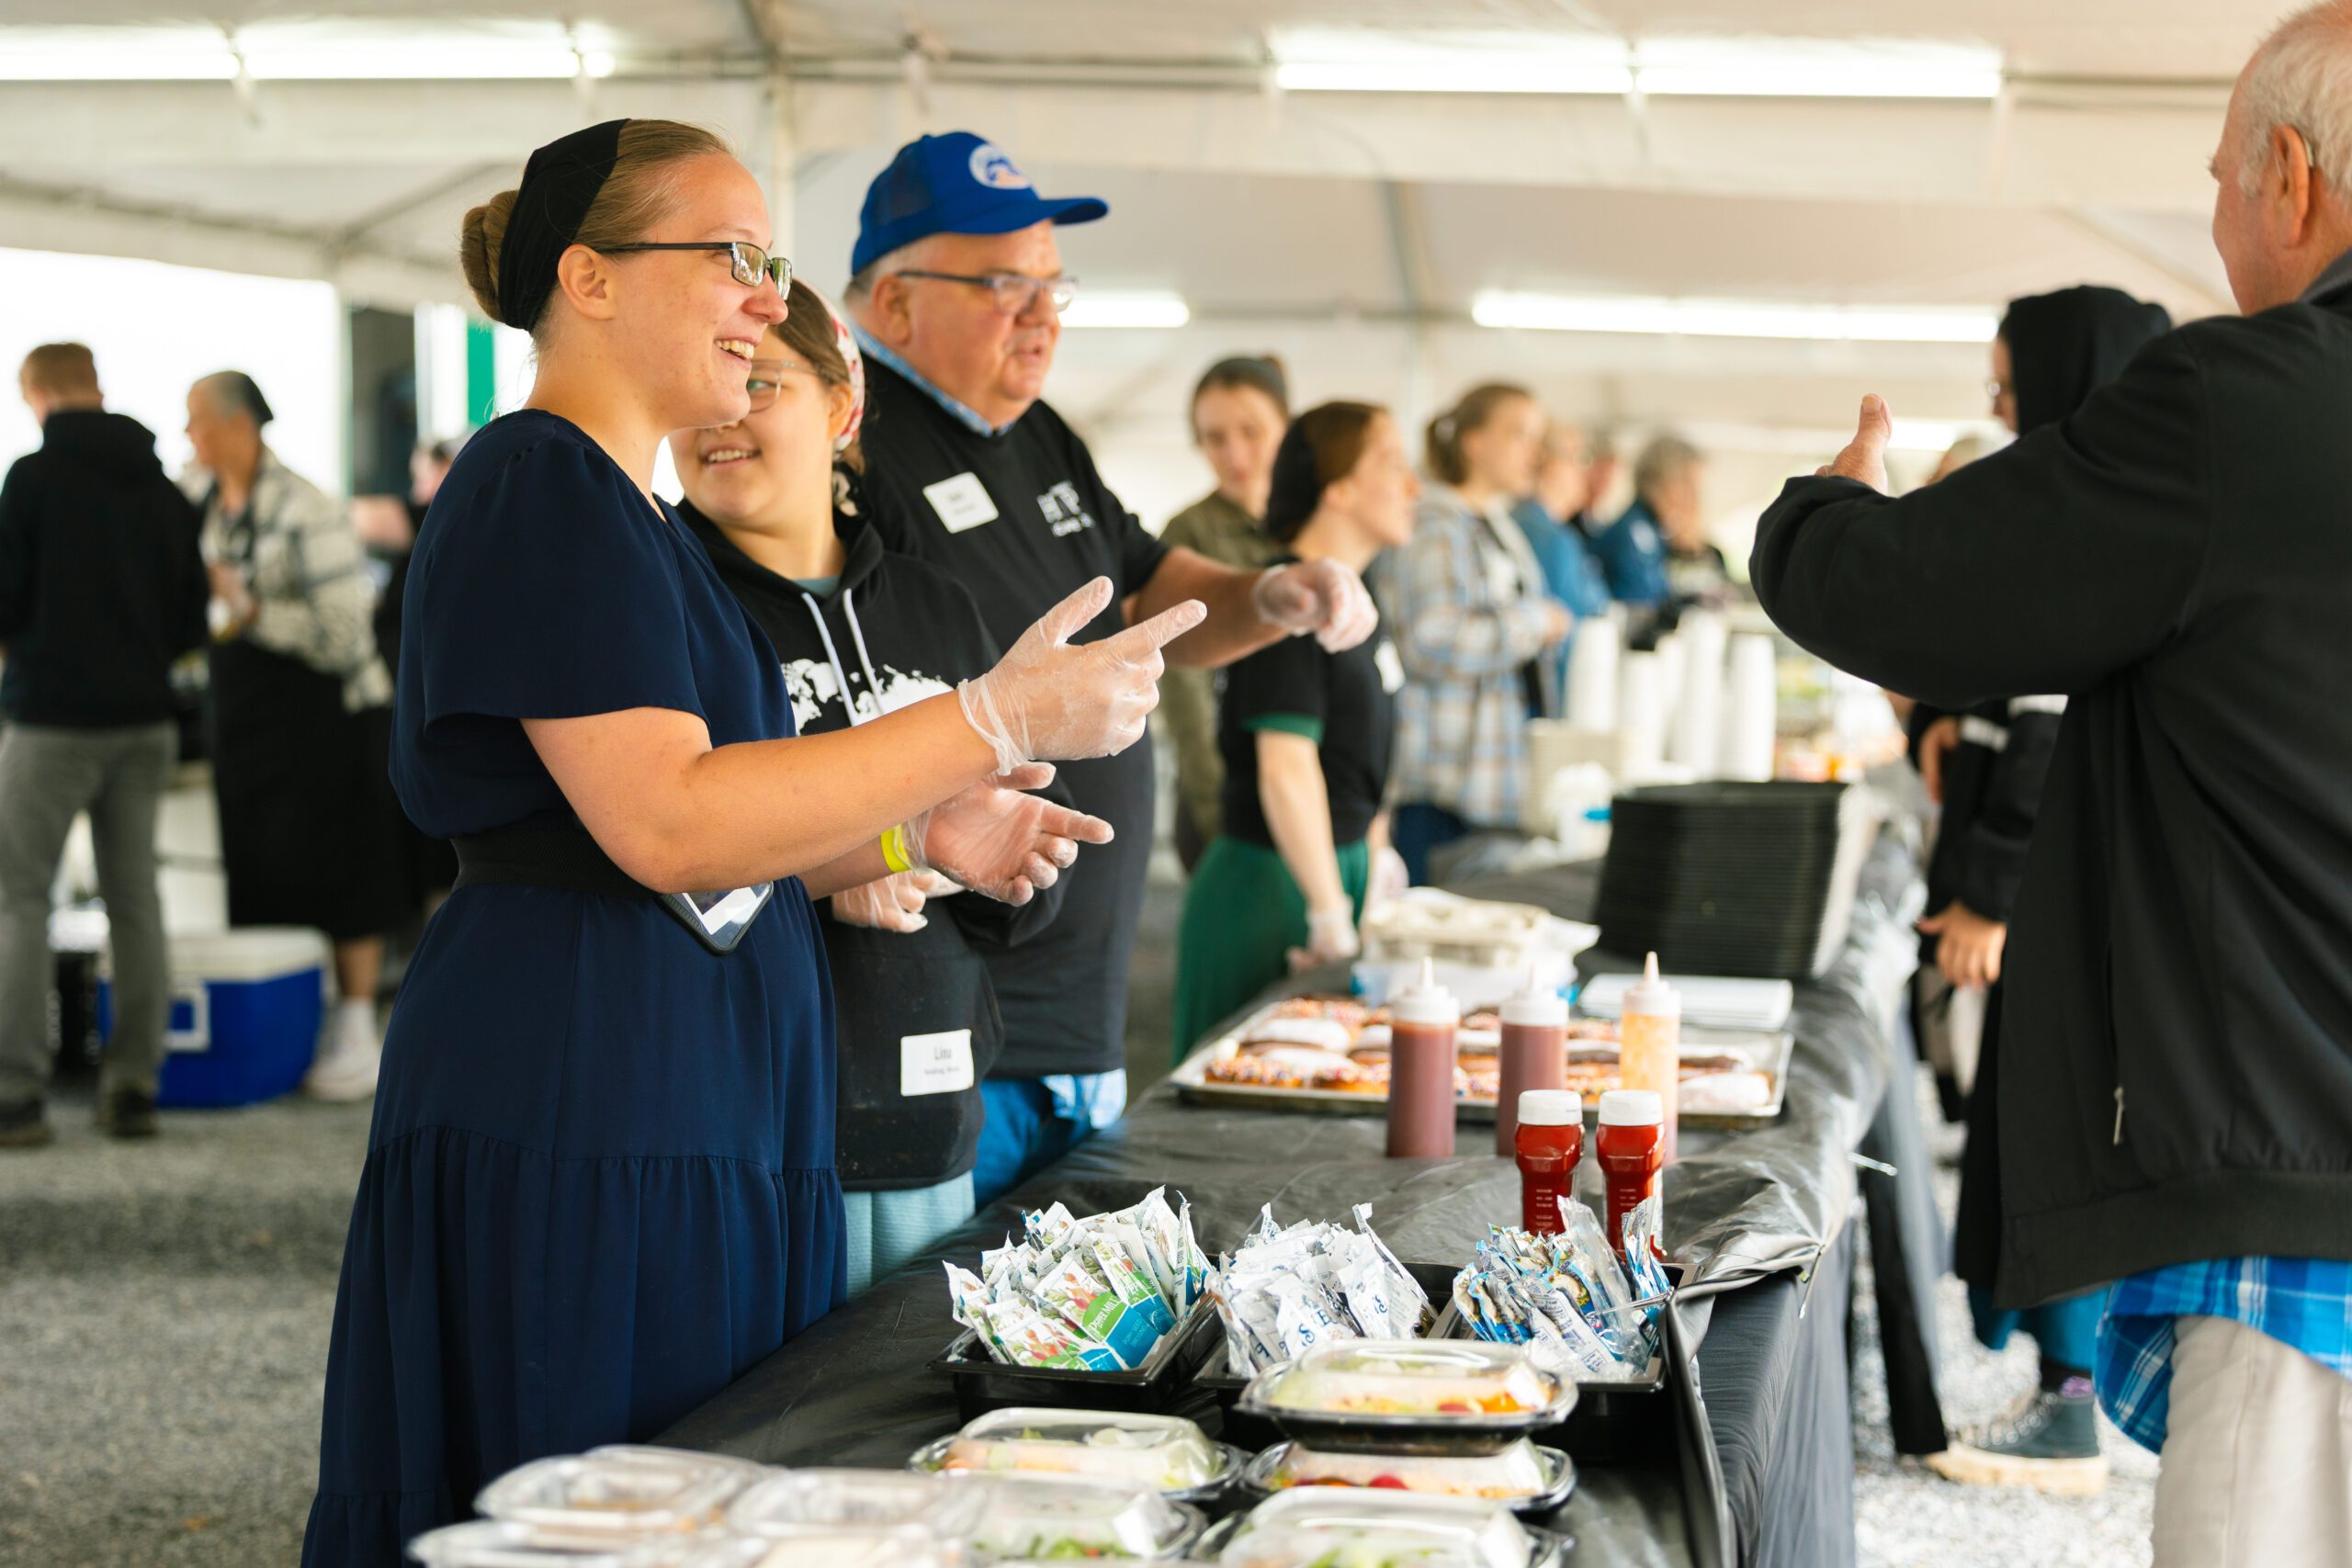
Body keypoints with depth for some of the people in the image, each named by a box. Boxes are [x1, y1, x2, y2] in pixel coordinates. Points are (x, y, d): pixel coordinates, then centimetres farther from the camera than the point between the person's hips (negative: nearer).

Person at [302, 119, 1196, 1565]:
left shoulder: (630, 511, 20)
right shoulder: (542, 485, -12)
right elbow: (664, 823, -22)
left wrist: (919, 837, 9)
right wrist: (996, 721, -22)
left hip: (700, 1124, 10)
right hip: (569, 1124, -10)